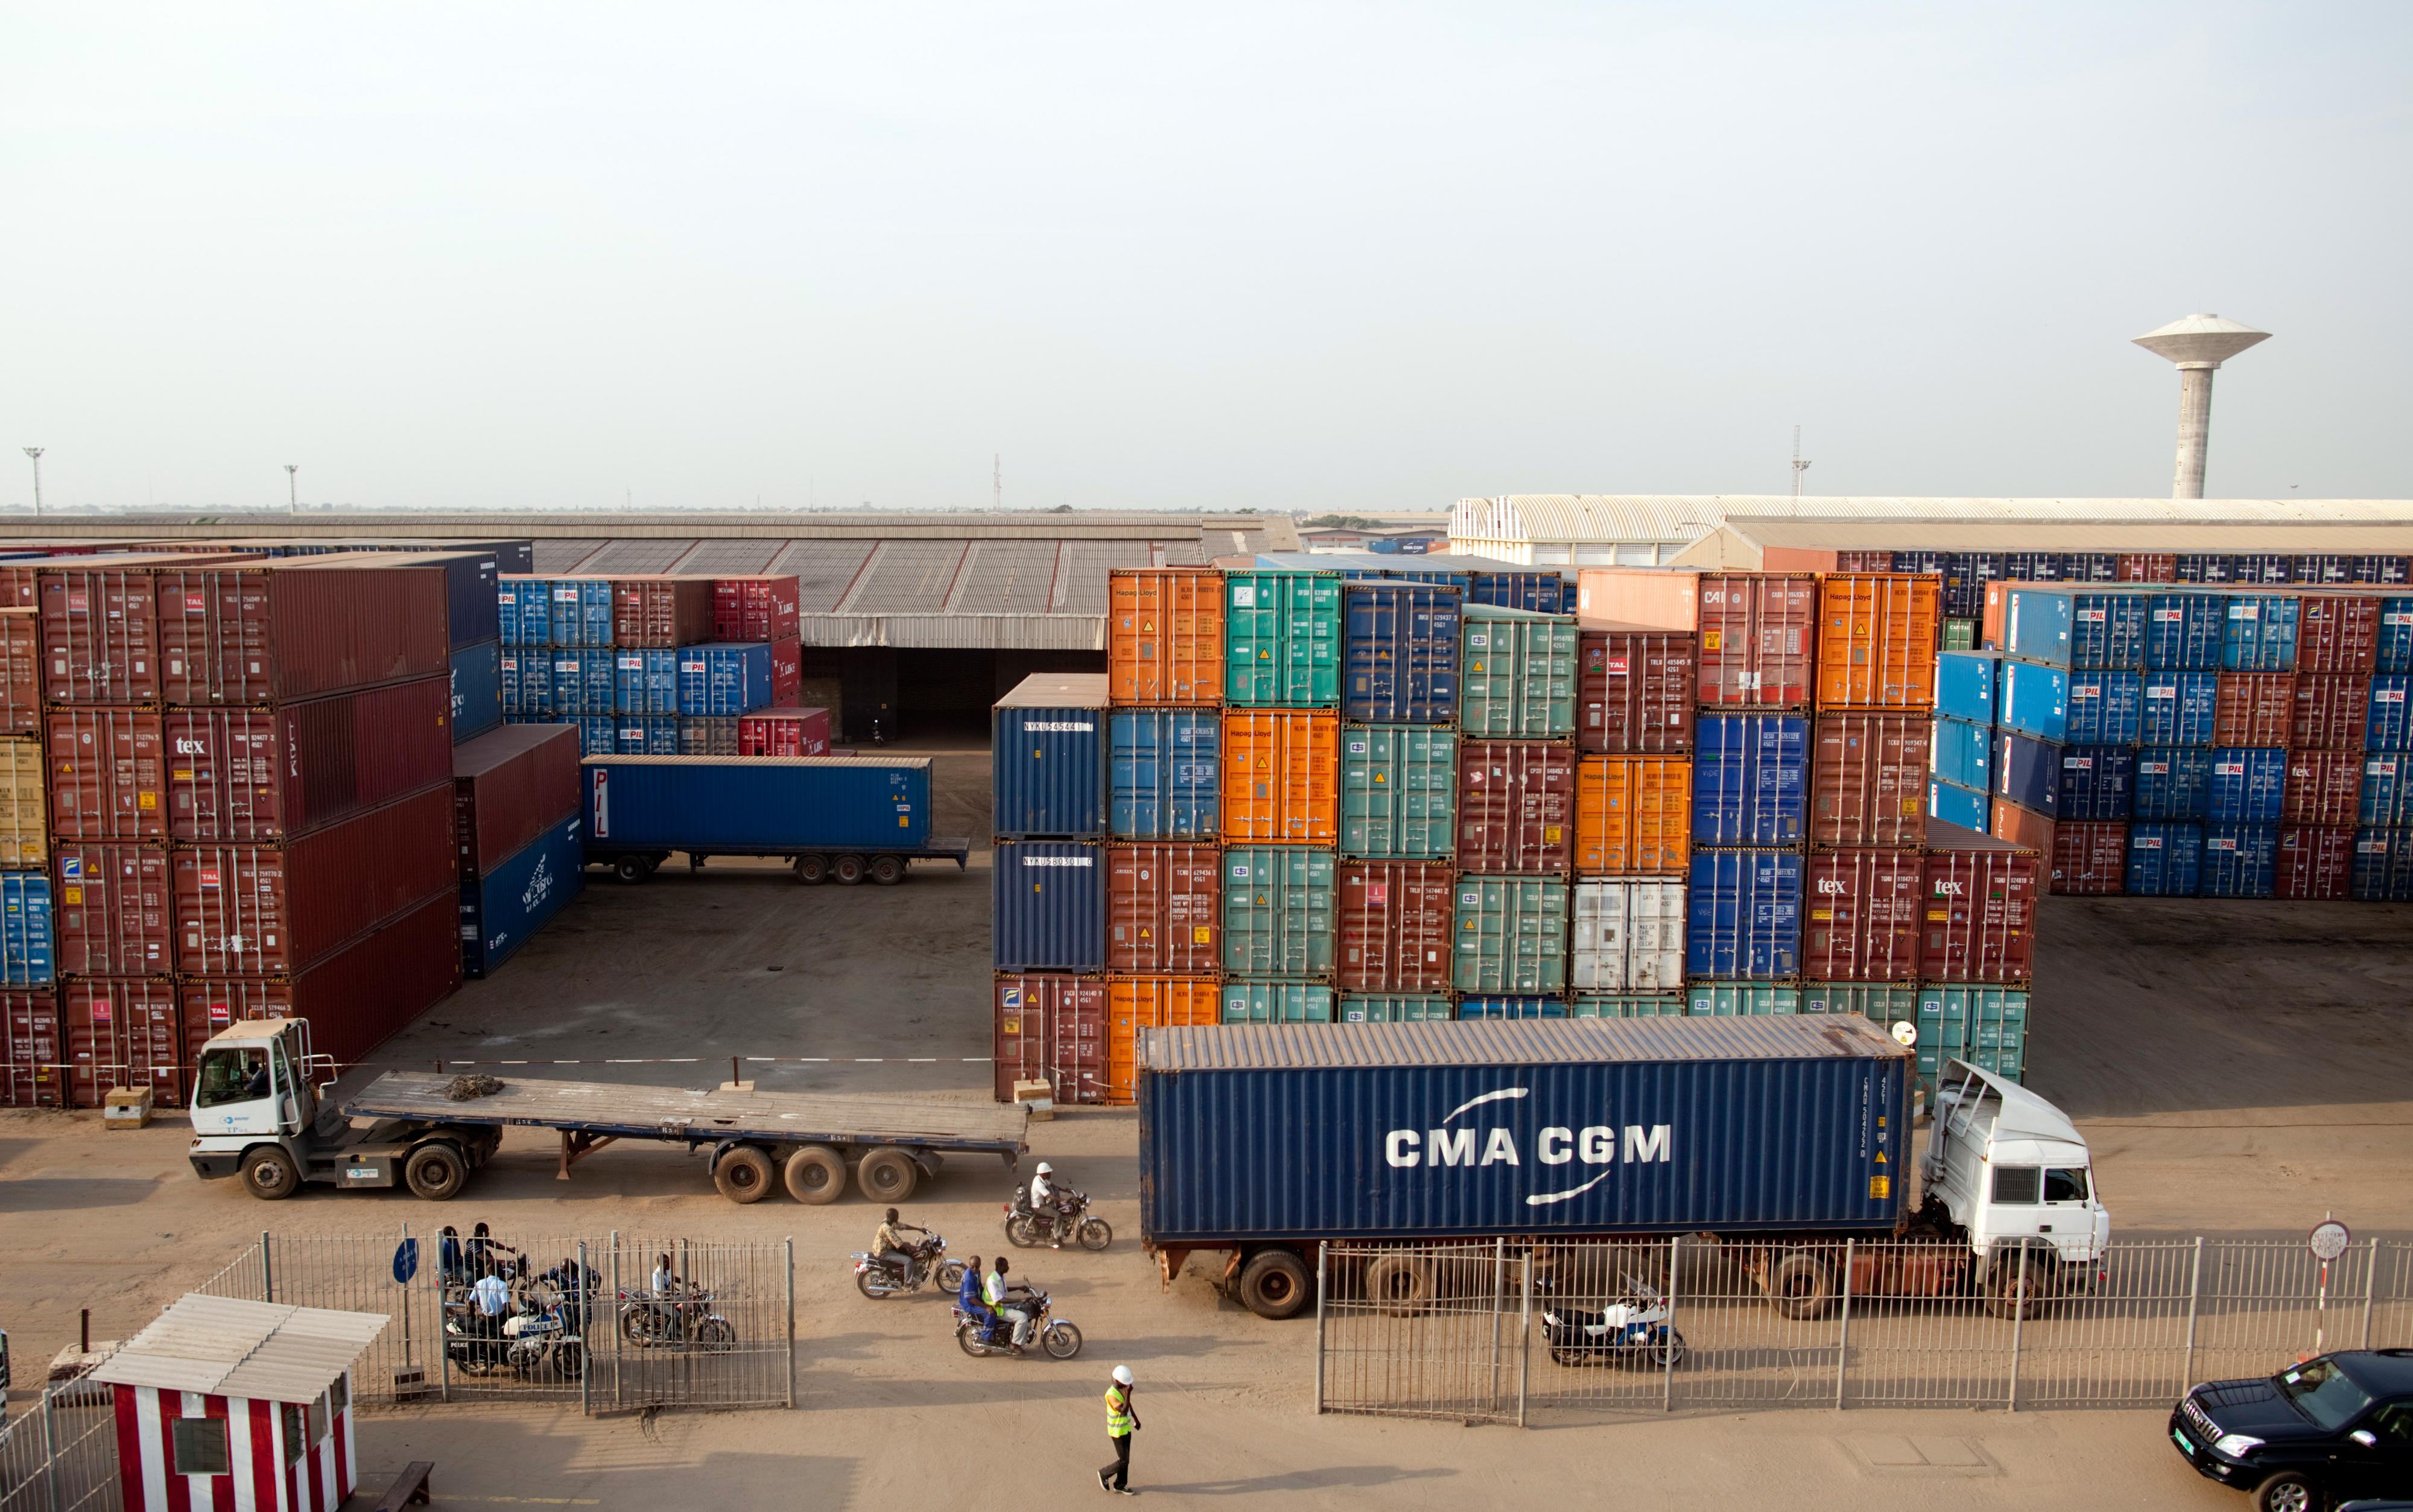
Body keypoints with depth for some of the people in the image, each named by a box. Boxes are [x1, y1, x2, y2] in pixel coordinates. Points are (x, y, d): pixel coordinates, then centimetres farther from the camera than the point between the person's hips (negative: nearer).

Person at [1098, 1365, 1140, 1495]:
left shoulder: (1123, 1388, -2)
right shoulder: (1111, 1395, -29)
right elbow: (1123, 1411, -36)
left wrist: (1136, 1420, 24)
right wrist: (1128, 1394, -40)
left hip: (1127, 1428, 8)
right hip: (1117, 1432, -8)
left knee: (1125, 1459, 15)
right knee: (1124, 1461, -2)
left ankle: (1120, 1485, 30)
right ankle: (1104, 1474, 21)